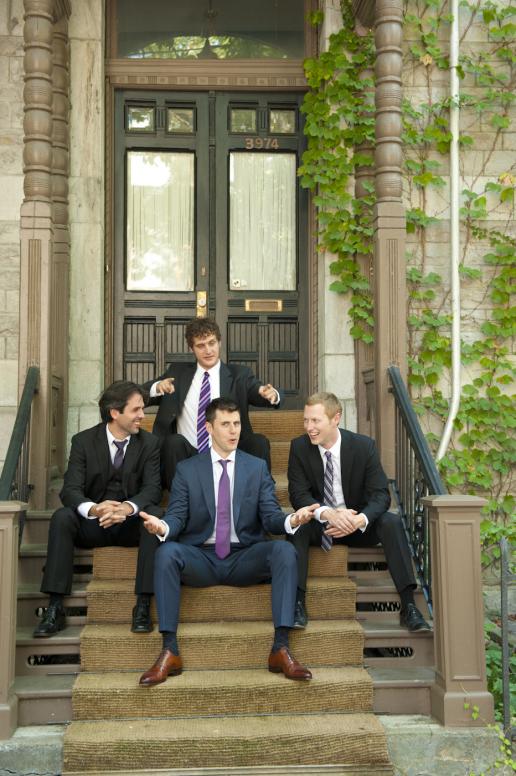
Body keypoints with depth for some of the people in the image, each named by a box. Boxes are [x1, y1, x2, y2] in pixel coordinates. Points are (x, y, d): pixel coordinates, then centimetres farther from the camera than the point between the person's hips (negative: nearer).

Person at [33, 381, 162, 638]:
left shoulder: (149, 443, 0)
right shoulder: (83, 441, -3)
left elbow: (152, 489, -11)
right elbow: (70, 490, -12)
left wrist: (128, 507, -34)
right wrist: (93, 509, -36)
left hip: (132, 524, 0)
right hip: (92, 524, 0)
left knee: (154, 515, -31)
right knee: (61, 517, -29)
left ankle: (143, 606, -30)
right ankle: (55, 609, -27)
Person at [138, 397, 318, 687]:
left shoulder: (257, 467, 11)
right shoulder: (187, 469, 9)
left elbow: (270, 516, 1)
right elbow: (177, 516, -1)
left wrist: (290, 520, -23)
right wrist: (163, 526, -26)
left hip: (245, 559, 1)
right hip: (201, 557, 0)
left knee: (285, 550, -28)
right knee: (166, 551, -31)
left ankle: (281, 649, -29)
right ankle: (170, 652, -28)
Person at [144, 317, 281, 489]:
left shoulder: (239, 374, 10)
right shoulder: (178, 372, 14)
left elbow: (260, 391, -8)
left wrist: (271, 394, -34)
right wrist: (158, 387, -15)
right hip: (188, 456, 0)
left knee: (259, 441, -25)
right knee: (174, 441, -30)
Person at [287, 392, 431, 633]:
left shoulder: (364, 446, -11)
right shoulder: (299, 447, -9)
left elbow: (380, 495, -15)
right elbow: (298, 495, -15)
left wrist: (359, 520, -36)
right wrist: (328, 514, -36)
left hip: (358, 525, 0)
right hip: (318, 525, 0)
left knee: (392, 522, -28)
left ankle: (408, 606, -27)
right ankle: (298, 603, -30)